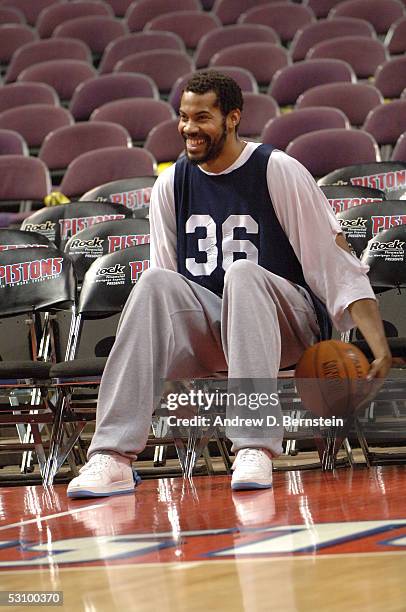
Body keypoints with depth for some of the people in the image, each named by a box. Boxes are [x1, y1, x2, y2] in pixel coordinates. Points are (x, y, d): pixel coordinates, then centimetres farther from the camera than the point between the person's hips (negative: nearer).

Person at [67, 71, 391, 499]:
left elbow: (339, 263, -8)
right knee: (155, 282, -27)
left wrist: (379, 348, -16)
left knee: (241, 273, -35)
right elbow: (163, 287, 10)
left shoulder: (278, 171, -6)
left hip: (287, 325, -3)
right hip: (210, 328, 3)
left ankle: (255, 449, -46)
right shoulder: (171, 184, 6)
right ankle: (111, 457, -37)